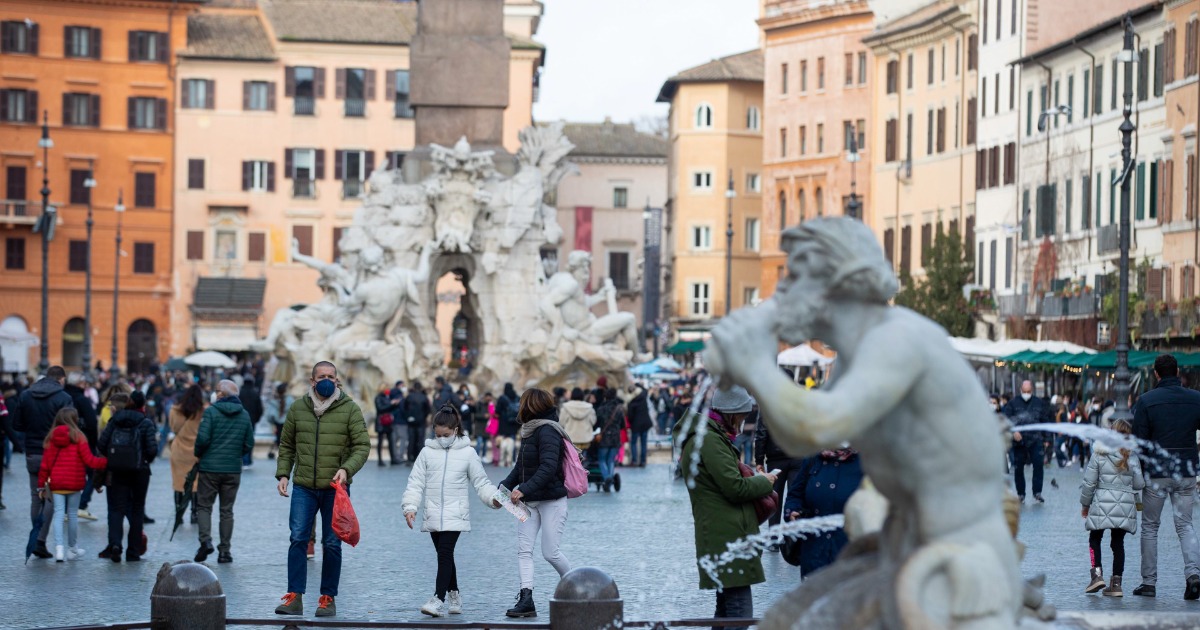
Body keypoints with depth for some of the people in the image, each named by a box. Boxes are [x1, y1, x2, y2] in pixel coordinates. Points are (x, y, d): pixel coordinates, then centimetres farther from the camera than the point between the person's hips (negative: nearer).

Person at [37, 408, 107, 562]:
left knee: (58, 515, 2)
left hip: (56, 484, 2)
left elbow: (45, 464, 3)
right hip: (74, 483, -2)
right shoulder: (79, 437, -8)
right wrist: (106, 462, 2)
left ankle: (59, 547, -13)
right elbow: (89, 460, -10)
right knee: (72, 515, 10)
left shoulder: (51, 438, 1)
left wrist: (41, 485, 9)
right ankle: (72, 548, 20)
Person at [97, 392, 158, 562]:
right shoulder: (145, 423, 0)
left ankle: (115, 543, -20)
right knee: (136, 510, 9)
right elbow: (152, 448, -10)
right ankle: (133, 552, 9)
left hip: (116, 471, 0)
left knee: (116, 508, 3)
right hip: (139, 471, 0)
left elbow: (102, 444, -3)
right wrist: (146, 460, 9)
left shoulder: (114, 422, 2)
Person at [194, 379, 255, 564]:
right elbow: (249, 444, 6)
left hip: (210, 467, -3)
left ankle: (206, 540, -13)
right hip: (233, 469, 3)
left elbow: (202, 438, -14)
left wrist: (198, 454, 5)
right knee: (227, 510, 9)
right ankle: (224, 550, 6)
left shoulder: (211, 412, -8)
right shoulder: (245, 415, 5)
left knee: (203, 506, 7)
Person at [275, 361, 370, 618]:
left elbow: (363, 446, -4)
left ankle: (328, 598, 12)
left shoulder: (350, 409, -2)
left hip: (335, 488, -1)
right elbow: (286, 446, 14)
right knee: (298, 540, -6)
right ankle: (295, 597, -4)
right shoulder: (297, 408, 6)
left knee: (332, 544, 4)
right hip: (304, 487, 1)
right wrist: (283, 474, 2)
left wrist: (346, 469, -20)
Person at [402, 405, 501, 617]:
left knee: (445, 553, -15)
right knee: (444, 555, 11)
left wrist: (493, 498, -10)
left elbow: (481, 482, 6)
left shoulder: (467, 453, 2)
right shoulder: (427, 452, 6)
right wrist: (410, 507, -6)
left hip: (455, 514, -3)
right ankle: (454, 596, 25)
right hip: (433, 514, 3)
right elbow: (416, 482, 5)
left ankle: (439, 600, -22)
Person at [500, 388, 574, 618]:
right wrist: (505, 486, 3)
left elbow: (548, 467, -25)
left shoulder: (547, 431, -15)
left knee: (551, 552, -5)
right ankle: (526, 600, -8)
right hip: (530, 502, 9)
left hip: (552, 500, -9)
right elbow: (521, 466, 18)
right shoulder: (529, 431, 14)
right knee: (523, 549, -4)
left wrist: (524, 489, -29)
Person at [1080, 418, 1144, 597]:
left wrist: (1085, 503, 10)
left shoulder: (1098, 455, -4)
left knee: (1095, 539, 15)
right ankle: (1116, 582, 7)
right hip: (1126, 506, 2)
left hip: (1102, 505, -2)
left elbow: (1089, 483, -3)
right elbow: (1139, 484, 1)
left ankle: (1097, 573, -2)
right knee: (1118, 542, 11)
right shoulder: (1132, 457, 0)